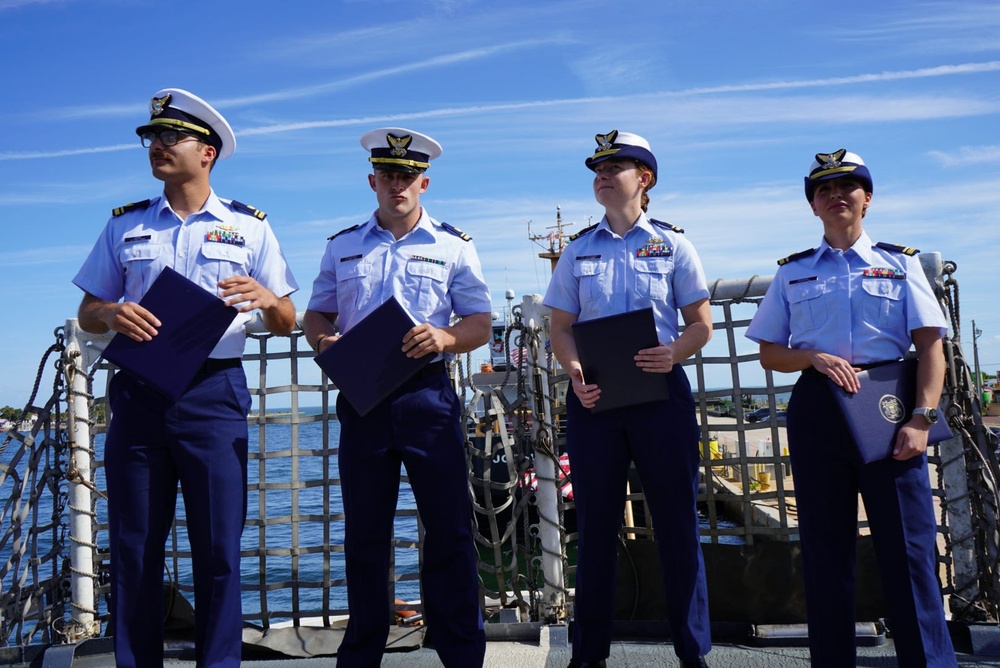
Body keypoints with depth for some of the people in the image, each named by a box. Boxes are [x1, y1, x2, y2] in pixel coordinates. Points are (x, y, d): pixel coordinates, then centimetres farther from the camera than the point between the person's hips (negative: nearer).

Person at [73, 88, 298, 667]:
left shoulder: (249, 227, 9)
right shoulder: (124, 226, 14)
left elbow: (287, 323, 7)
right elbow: (87, 313, 15)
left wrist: (265, 298, -15)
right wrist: (112, 314, -9)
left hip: (214, 393, -2)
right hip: (139, 394, 2)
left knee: (219, 544, -1)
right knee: (134, 544, 4)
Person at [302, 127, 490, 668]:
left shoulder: (453, 246, 6)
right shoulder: (342, 247, 13)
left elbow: (480, 324, 4)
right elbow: (316, 315, 17)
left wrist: (444, 338, -17)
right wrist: (323, 340, -6)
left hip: (428, 395, -2)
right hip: (361, 397, 2)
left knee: (449, 527, -1)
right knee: (364, 532, 8)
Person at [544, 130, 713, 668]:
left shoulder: (672, 244, 6)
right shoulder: (578, 250, 12)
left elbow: (701, 324, 5)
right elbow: (561, 328, 10)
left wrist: (673, 353, -17)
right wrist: (575, 371, -11)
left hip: (660, 391, -2)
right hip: (593, 396, 2)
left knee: (676, 519, 0)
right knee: (596, 522, 6)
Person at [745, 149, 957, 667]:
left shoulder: (900, 263, 9)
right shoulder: (793, 273, 13)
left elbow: (930, 346, 2)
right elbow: (769, 354, 13)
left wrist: (921, 418, -11)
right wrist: (816, 357, -8)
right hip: (818, 409, 2)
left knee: (908, 545, -5)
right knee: (825, 547, 5)